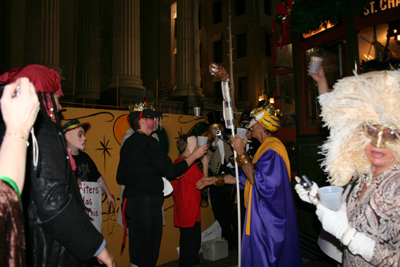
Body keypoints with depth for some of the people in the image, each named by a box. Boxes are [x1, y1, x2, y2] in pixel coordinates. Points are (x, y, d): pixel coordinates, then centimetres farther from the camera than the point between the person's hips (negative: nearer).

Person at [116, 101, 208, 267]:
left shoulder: (127, 143, 15)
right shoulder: (148, 142, -11)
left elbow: (120, 178, 17)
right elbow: (171, 171, -14)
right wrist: (194, 156, -3)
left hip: (130, 202, 9)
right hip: (147, 202, -9)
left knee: (136, 253, 16)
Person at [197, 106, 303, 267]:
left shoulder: (272, 149, -19)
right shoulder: (266, 147, 13)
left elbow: (257, 179, -26)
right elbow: (244, 176, 14)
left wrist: (241, 153, -22)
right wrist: (215, 179, 13)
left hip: (268, 216, -10)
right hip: (263, 213, 10)